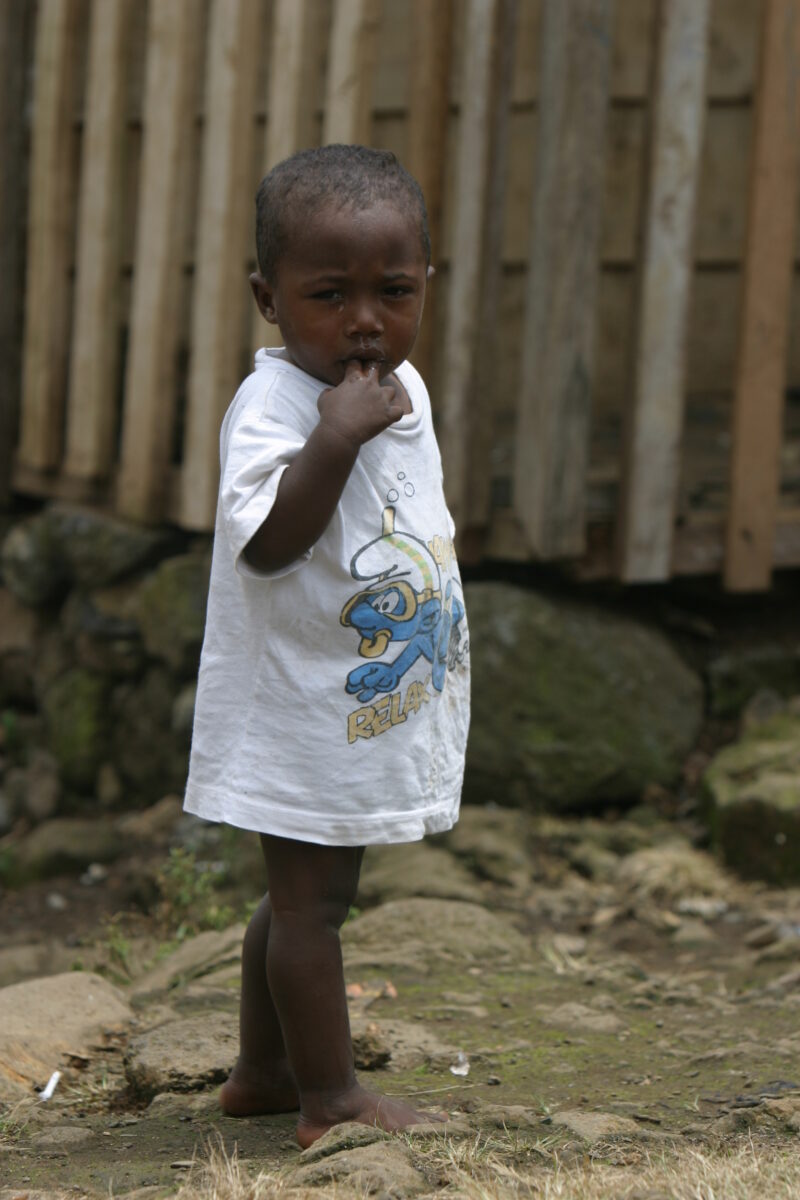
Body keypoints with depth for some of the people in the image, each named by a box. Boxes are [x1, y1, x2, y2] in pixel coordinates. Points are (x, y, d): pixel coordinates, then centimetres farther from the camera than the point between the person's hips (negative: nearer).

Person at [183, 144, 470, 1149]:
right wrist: (338, 432, -38)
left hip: (384, 708, 9)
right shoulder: (272, 405, -21)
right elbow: (266, 544, -33)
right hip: (304, 710, -9)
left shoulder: (403, 386, 7)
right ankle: (329, 1094, 12)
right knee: (312, 898, 1)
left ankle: (262, 1074, 30)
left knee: (305, 896, 18)